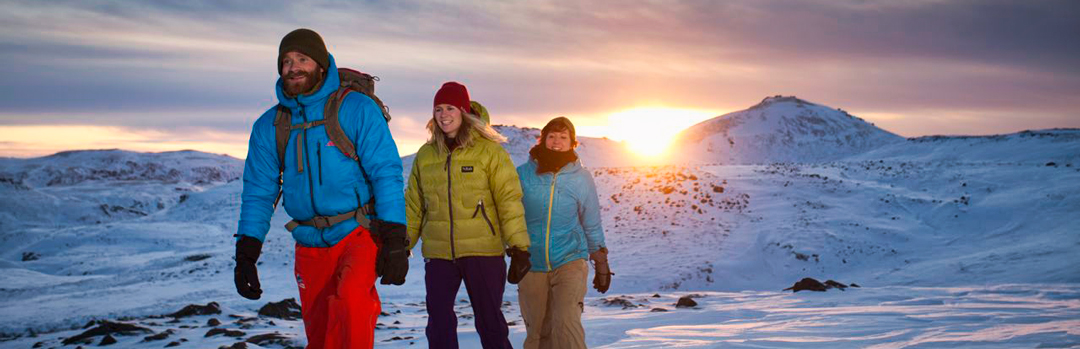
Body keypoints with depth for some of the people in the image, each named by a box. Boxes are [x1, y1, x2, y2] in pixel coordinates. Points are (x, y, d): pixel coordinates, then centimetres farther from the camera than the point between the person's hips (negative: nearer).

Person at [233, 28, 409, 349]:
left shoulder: (357, 109, -9)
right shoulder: (268, 126, 3)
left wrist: (395, 241, -18)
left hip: (361, 232, -4)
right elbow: (258, 192, 6)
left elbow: (386, 173, -12)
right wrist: (245, 253, -2)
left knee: (351, 298, -32)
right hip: (310, 245, 5)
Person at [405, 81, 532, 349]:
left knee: (490, 322, 4)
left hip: (483, 251, -4)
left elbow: (509, 200, -7)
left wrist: (519, 247, -13)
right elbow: (414, 206, 14)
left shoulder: (489, 150, -4)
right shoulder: (425, 155, 9)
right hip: (438, 254, 4)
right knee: (439, 325, 8)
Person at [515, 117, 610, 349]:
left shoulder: (581, 178, 0)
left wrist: (601, 264, 13)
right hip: (531, 265, 1)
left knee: (566, 323, -20)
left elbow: (592, 225, 9)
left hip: (569, 262, -1)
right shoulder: (523, 174, -2)